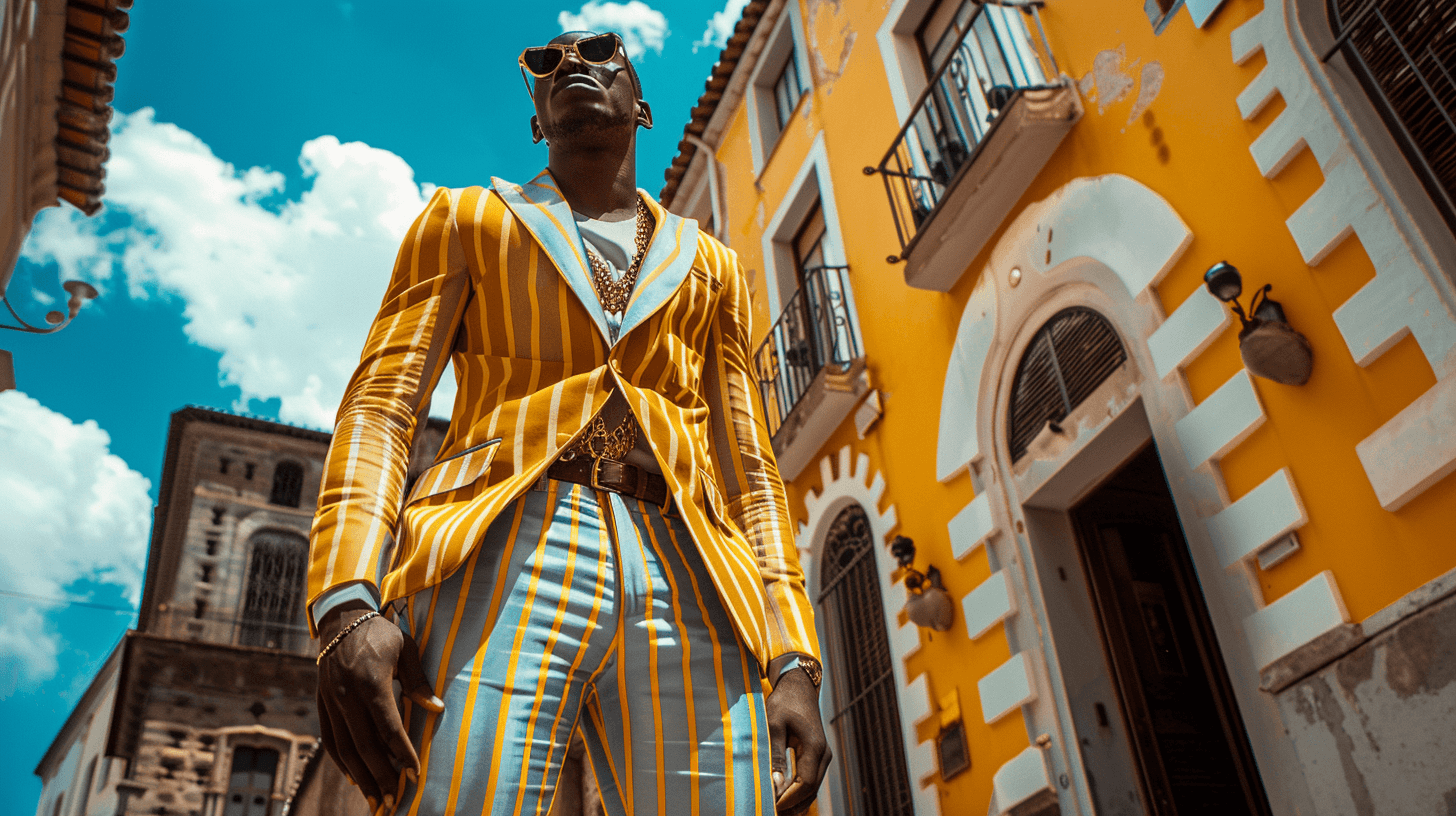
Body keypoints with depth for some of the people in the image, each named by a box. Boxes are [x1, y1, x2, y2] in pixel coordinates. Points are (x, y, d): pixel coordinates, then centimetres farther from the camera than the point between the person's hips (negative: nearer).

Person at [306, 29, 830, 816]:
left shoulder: (710, 266, 26)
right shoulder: (468, 218, 21)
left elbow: (749, 471, 19)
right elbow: (381, 403, 8)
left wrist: (793, 661, 5)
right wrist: (347, 602, -10)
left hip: (690, 586, 3)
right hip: (504, 558, -2)